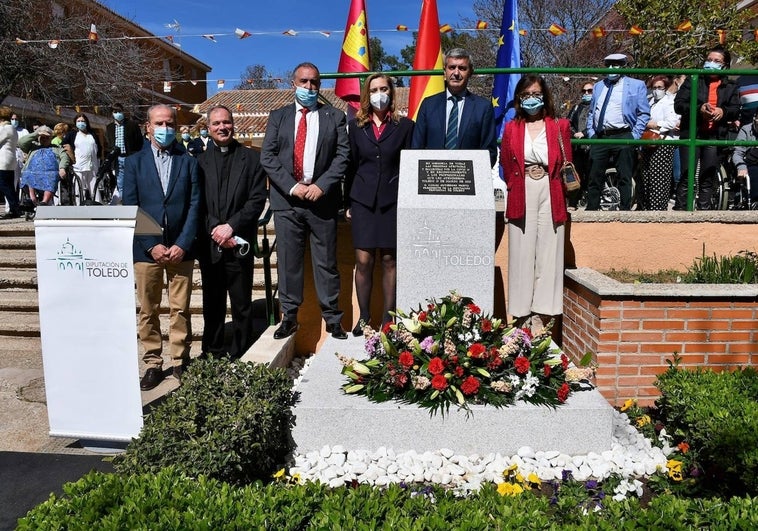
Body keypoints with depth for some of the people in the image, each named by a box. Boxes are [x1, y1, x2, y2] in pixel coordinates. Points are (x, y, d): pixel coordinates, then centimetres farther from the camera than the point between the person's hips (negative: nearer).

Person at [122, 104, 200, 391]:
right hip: (146, 248, 0)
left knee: (180, 310, 6)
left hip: (181, 248, 0)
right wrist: (151, 246, -9)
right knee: (148, 310, 6)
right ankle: (153, 364, 17)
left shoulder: (189, 162, 7)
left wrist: (183, 244, -9)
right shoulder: (134, 162, 7)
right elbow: (130, 208, 1)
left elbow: (194, 205, 1)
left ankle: (181, 362, 17)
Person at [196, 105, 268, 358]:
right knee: (212, 304, 12)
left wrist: (231, 226, -12)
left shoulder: (252, 159, 5)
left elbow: (258, 200, -3)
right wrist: (215, 229, -10)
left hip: (239, 243, -2)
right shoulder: (199, 161, 8)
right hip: (209, 244, 2)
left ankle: (240, 357, 15)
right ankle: (212, 355, 24)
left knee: (242, 305, 4)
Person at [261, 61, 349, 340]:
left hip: (322, 199, -1)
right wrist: (292, 186, -9)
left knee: (326, 262, 4)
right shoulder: (278, 116, 12)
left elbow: (343, 155, 1)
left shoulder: (335, 116, 9)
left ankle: (332, 317, 14)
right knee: (288, 261, 5)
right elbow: (267, 156, 4)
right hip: (286, 200, 1)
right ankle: (289, 317, 16)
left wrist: (322, 185, -11)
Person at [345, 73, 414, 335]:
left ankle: (388, 318, 12)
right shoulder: (356, 126, 10)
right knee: (363, 261, -2)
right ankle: (364, 318, 10)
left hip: (393, 201, -1)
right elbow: (351, 166, 9)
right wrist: (347, 203, 5)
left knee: (389, 260, 2)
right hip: (363, 201, 1)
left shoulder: (404, 126, 6)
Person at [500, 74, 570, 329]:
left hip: (550, 196, 0)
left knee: (548, 254, -1)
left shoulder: (559, 126, 10)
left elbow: (567, 165, 8)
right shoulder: (511, 128, 11)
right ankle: (521, 316, 5)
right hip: (521, 197, 0)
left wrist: (561, 194, -1)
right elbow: (506, 165, 12)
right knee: (521, 255, -1)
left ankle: (544, 319, 4)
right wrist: (516, 186, 1)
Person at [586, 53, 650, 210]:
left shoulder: (636, 85, 6)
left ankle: (625, 210, 7)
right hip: (599, 137, 4)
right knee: (594, 177, 5)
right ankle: (591, 209, 13)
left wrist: (634, 136, -7)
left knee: (624, 178, 0)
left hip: (623, 137, -4)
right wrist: (591, 133, 9)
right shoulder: (598, 86, 19)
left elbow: (644, 114, 2)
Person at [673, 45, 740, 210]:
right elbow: (678, 104, -1)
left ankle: (704, 209, 8)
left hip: (715, 137, 2)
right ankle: (680, 208, -4)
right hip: (691, 134, -2)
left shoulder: (731, 87, 16)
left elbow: (736, 111, 8)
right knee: (686, 176, -6)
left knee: (708, 178, 4)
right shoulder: (692, 81, 9)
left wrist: (723, 111, -14)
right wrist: (699, 108, -17)